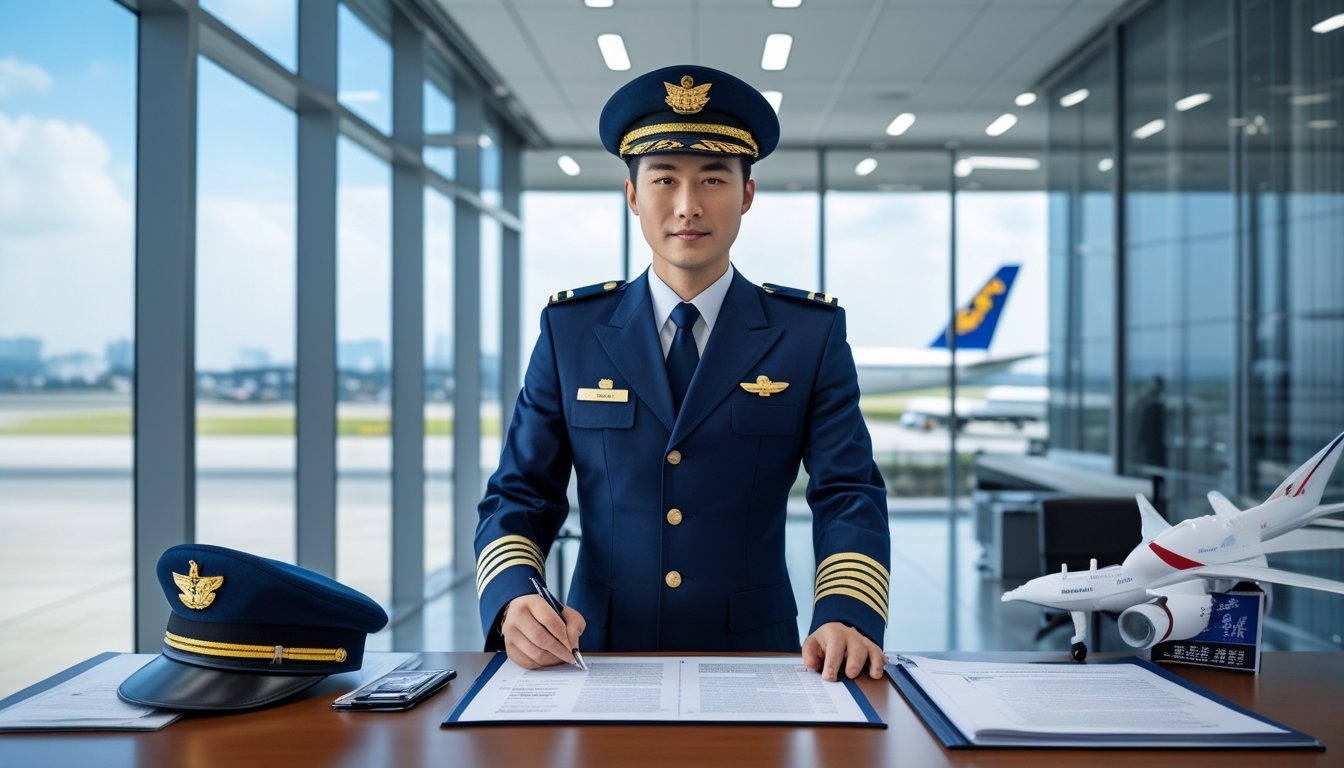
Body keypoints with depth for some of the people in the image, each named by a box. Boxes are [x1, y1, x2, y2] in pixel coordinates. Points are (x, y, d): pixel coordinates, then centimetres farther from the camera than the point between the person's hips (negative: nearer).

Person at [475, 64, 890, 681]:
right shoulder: (570, 329, 6)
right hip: (602, 658, 1)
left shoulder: (812, 333, 5)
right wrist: (513, 599, -15)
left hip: (753, 663, 0)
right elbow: (518, 496, 6)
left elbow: (849, 496, 0)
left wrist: (846, 616, -19)